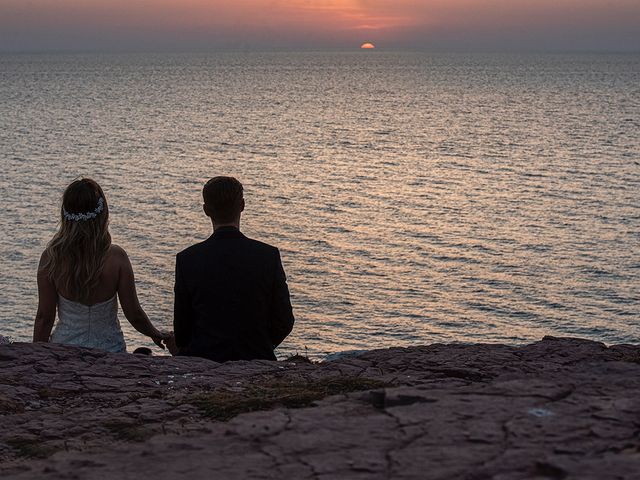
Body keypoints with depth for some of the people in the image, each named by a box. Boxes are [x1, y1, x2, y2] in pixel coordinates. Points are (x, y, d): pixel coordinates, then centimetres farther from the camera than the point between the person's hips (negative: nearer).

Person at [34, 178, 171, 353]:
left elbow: (44, 317, -5)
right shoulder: (116, 257, -15)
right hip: (109, 350, -2)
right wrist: (156, 334, 13)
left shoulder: (51, 257, -12)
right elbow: (134, 314, -7)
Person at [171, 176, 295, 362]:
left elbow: (182, 326, 3)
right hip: (256, 361, 0)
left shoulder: (188, 259, -4)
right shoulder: (269, 256, -4)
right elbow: (284, 322, 1)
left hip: (202, 363, 0)